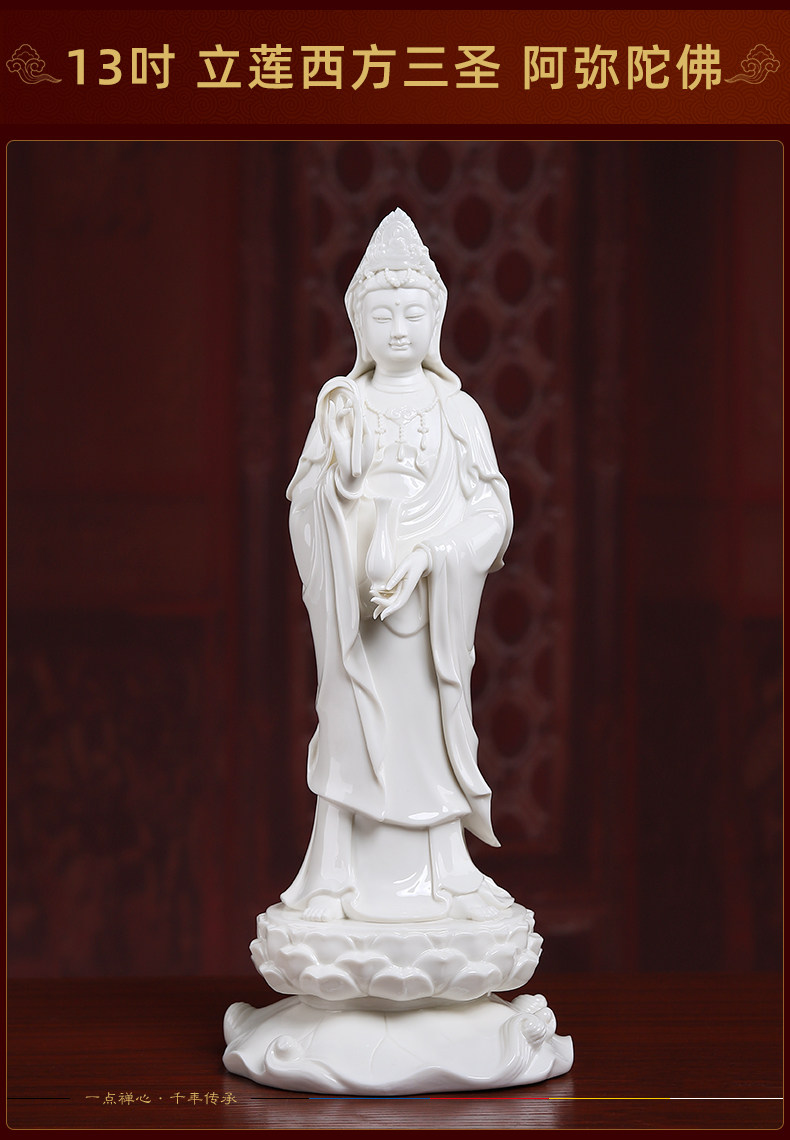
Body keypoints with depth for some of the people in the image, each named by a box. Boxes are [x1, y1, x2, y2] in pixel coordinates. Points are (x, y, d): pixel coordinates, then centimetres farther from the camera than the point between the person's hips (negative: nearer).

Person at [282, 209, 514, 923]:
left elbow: (488, 511, -3)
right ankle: (342, 877, 5)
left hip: (434, 595, -1)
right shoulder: (341, 407, 7)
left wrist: (426, 557, -17)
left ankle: (435, 876, 9)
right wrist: (334, 468, -17)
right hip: (353, 593, 1)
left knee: (426, 723, 2)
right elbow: (305, 505, 4)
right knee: (354, 728, 0)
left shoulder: (456, 410, 4)